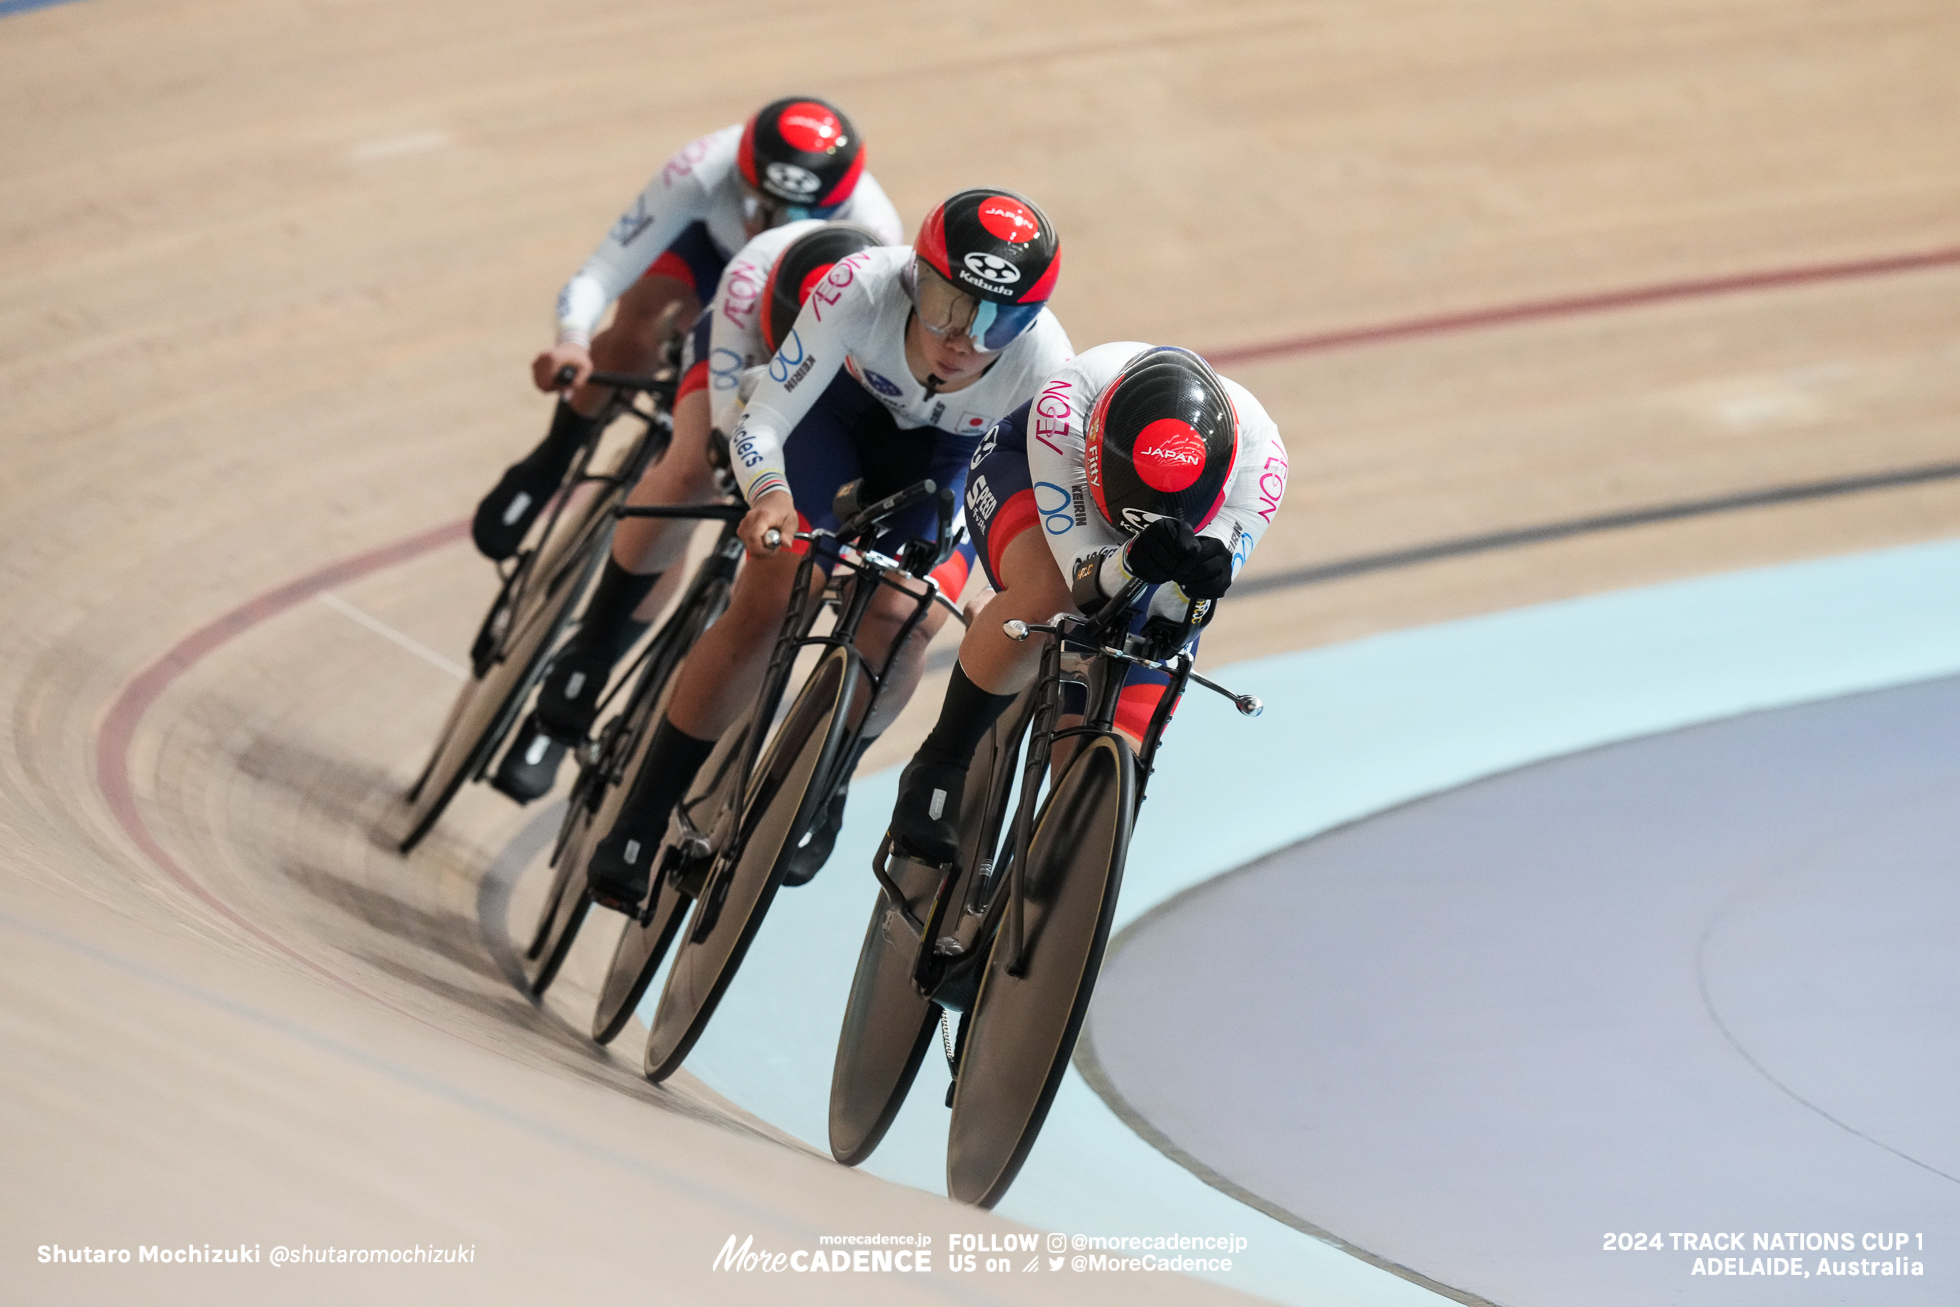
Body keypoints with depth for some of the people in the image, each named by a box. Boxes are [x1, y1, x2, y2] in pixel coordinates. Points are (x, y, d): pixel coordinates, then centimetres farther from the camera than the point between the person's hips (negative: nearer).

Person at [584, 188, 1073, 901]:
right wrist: (770, 494, -56)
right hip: (844, 408, -1)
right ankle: (638, 826, -1)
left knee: (896, 617, -18)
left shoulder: (1041, 365, -38)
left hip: (951, 456, 1)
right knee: (763, 606, -14)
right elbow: (759, 425, -37)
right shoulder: (864, 288, -41)